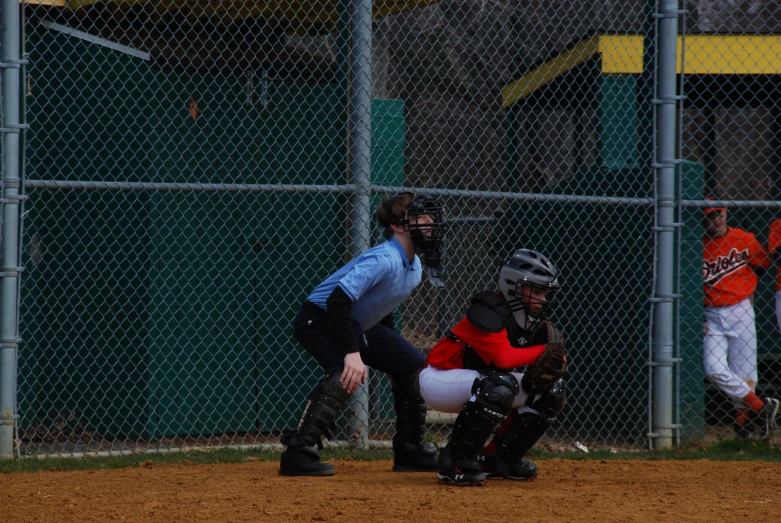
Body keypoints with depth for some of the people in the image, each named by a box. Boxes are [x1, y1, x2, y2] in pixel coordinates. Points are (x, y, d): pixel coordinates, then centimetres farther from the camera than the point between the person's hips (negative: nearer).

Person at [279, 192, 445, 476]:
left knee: (415, 366, 8)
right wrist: (352, 353, -39)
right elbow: (338, 300, -37)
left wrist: (392, 352, 13)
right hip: (319, 319, -10)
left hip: (360, 325, 10)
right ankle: (297, 453, -32)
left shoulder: (414, 268, 2)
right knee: (345, 374, -34)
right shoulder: (384, 260, -29)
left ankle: (410, 451, 21)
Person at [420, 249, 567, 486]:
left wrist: (552, 360, -24)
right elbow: (502, 358, -38)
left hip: (475, 382, 9)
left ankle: (501, 458, 9)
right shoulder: (487, 313, -26)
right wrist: (544, 351, -28)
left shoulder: (530, 318, 0)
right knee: (500, 386, -38)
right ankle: (455, 462, -26)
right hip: (439, 380, -9)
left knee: (552, 389, 0)